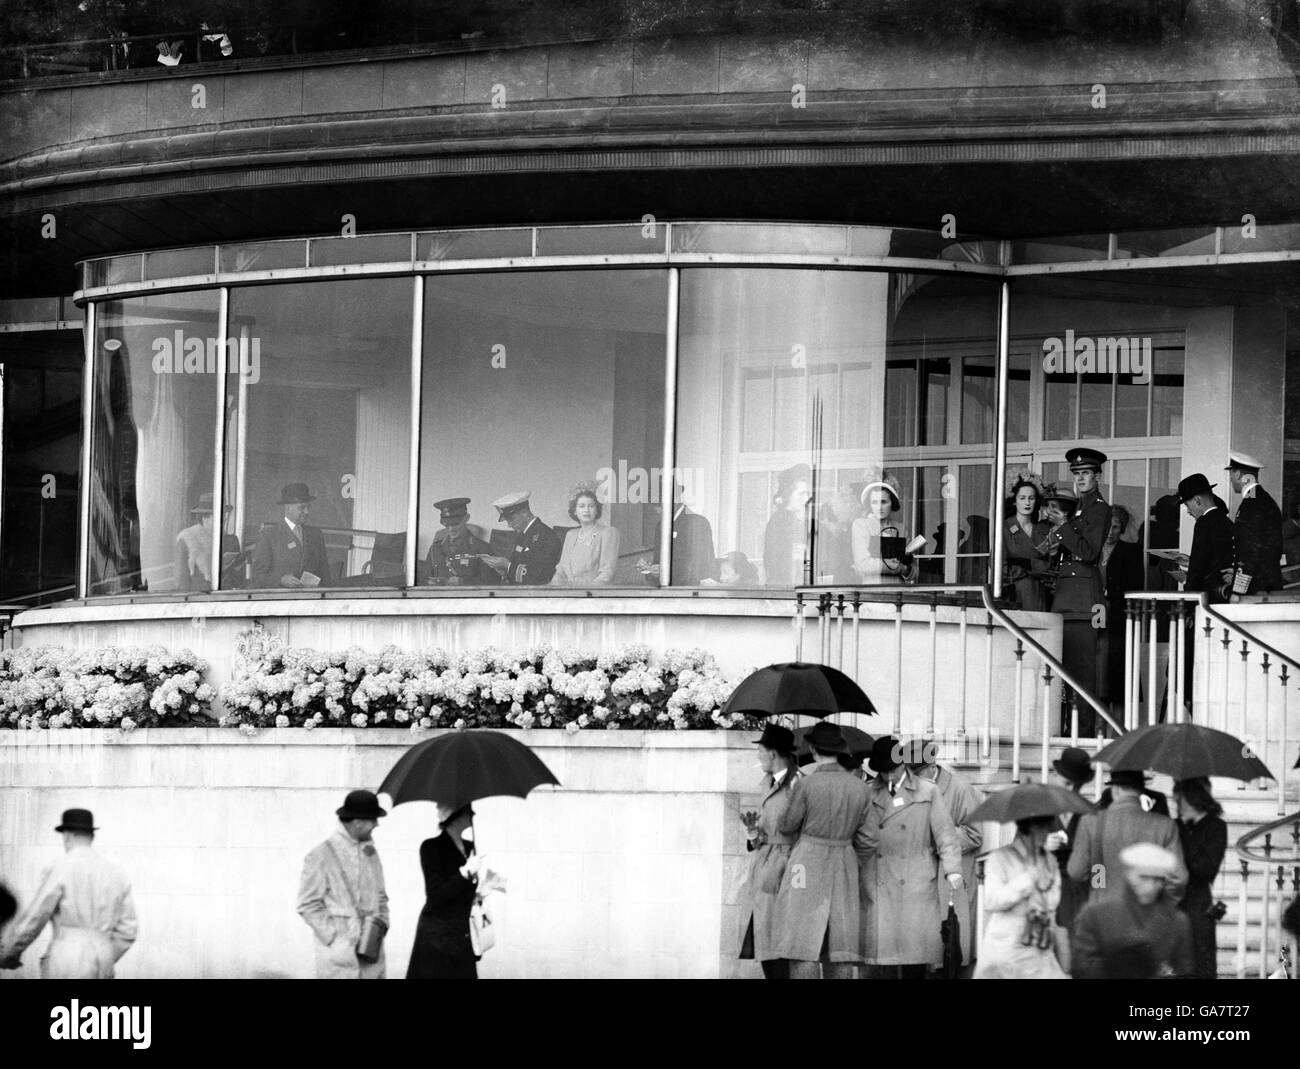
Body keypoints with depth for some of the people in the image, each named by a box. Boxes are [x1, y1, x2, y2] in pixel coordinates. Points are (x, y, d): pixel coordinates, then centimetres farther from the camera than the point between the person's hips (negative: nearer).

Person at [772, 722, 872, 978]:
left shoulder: (808, 784, -13)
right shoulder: (859, 787, 0)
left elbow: (786, 827, -2)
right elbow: (858, 831, 10)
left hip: (808, 867, -5)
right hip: (845, 870, 5)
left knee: (802, 947, -5)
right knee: (840, 947, 7)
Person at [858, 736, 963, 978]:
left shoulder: (928, 793, 7)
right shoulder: (867, 794, 12)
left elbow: (945, 835, 2)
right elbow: (862, 839, 13)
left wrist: (953, 872, -9)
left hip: (916, 887, -1)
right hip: (878, 890, 1)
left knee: (915, 950, -5)